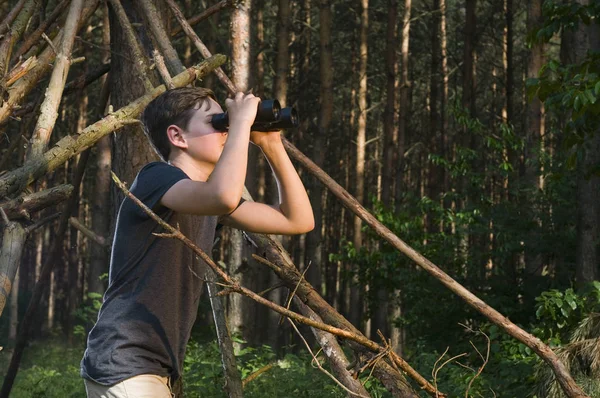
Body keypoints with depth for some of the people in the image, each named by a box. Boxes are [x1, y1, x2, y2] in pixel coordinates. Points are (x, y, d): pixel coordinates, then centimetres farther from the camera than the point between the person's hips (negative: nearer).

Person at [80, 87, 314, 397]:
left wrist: (272, 145, 7)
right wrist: (241, 122, -20)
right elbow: (224, 196, -34)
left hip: (156, 371, 9)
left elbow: (299, 220, 14)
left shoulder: (208, 201, 15)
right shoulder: (156, 178, -11)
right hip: (123, 368, -9)